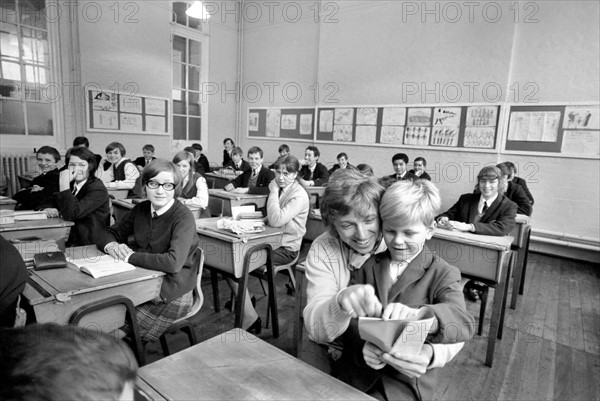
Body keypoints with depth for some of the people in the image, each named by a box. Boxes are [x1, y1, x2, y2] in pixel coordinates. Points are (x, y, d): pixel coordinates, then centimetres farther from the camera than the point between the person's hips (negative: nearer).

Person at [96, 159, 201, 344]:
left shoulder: (183, 217, -18)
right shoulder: (141, 209, 3)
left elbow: (174, 262, -30)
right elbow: (109, 233, 14)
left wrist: (130, 256, -20)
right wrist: (111, 246, -10)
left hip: (171, 295, -6)